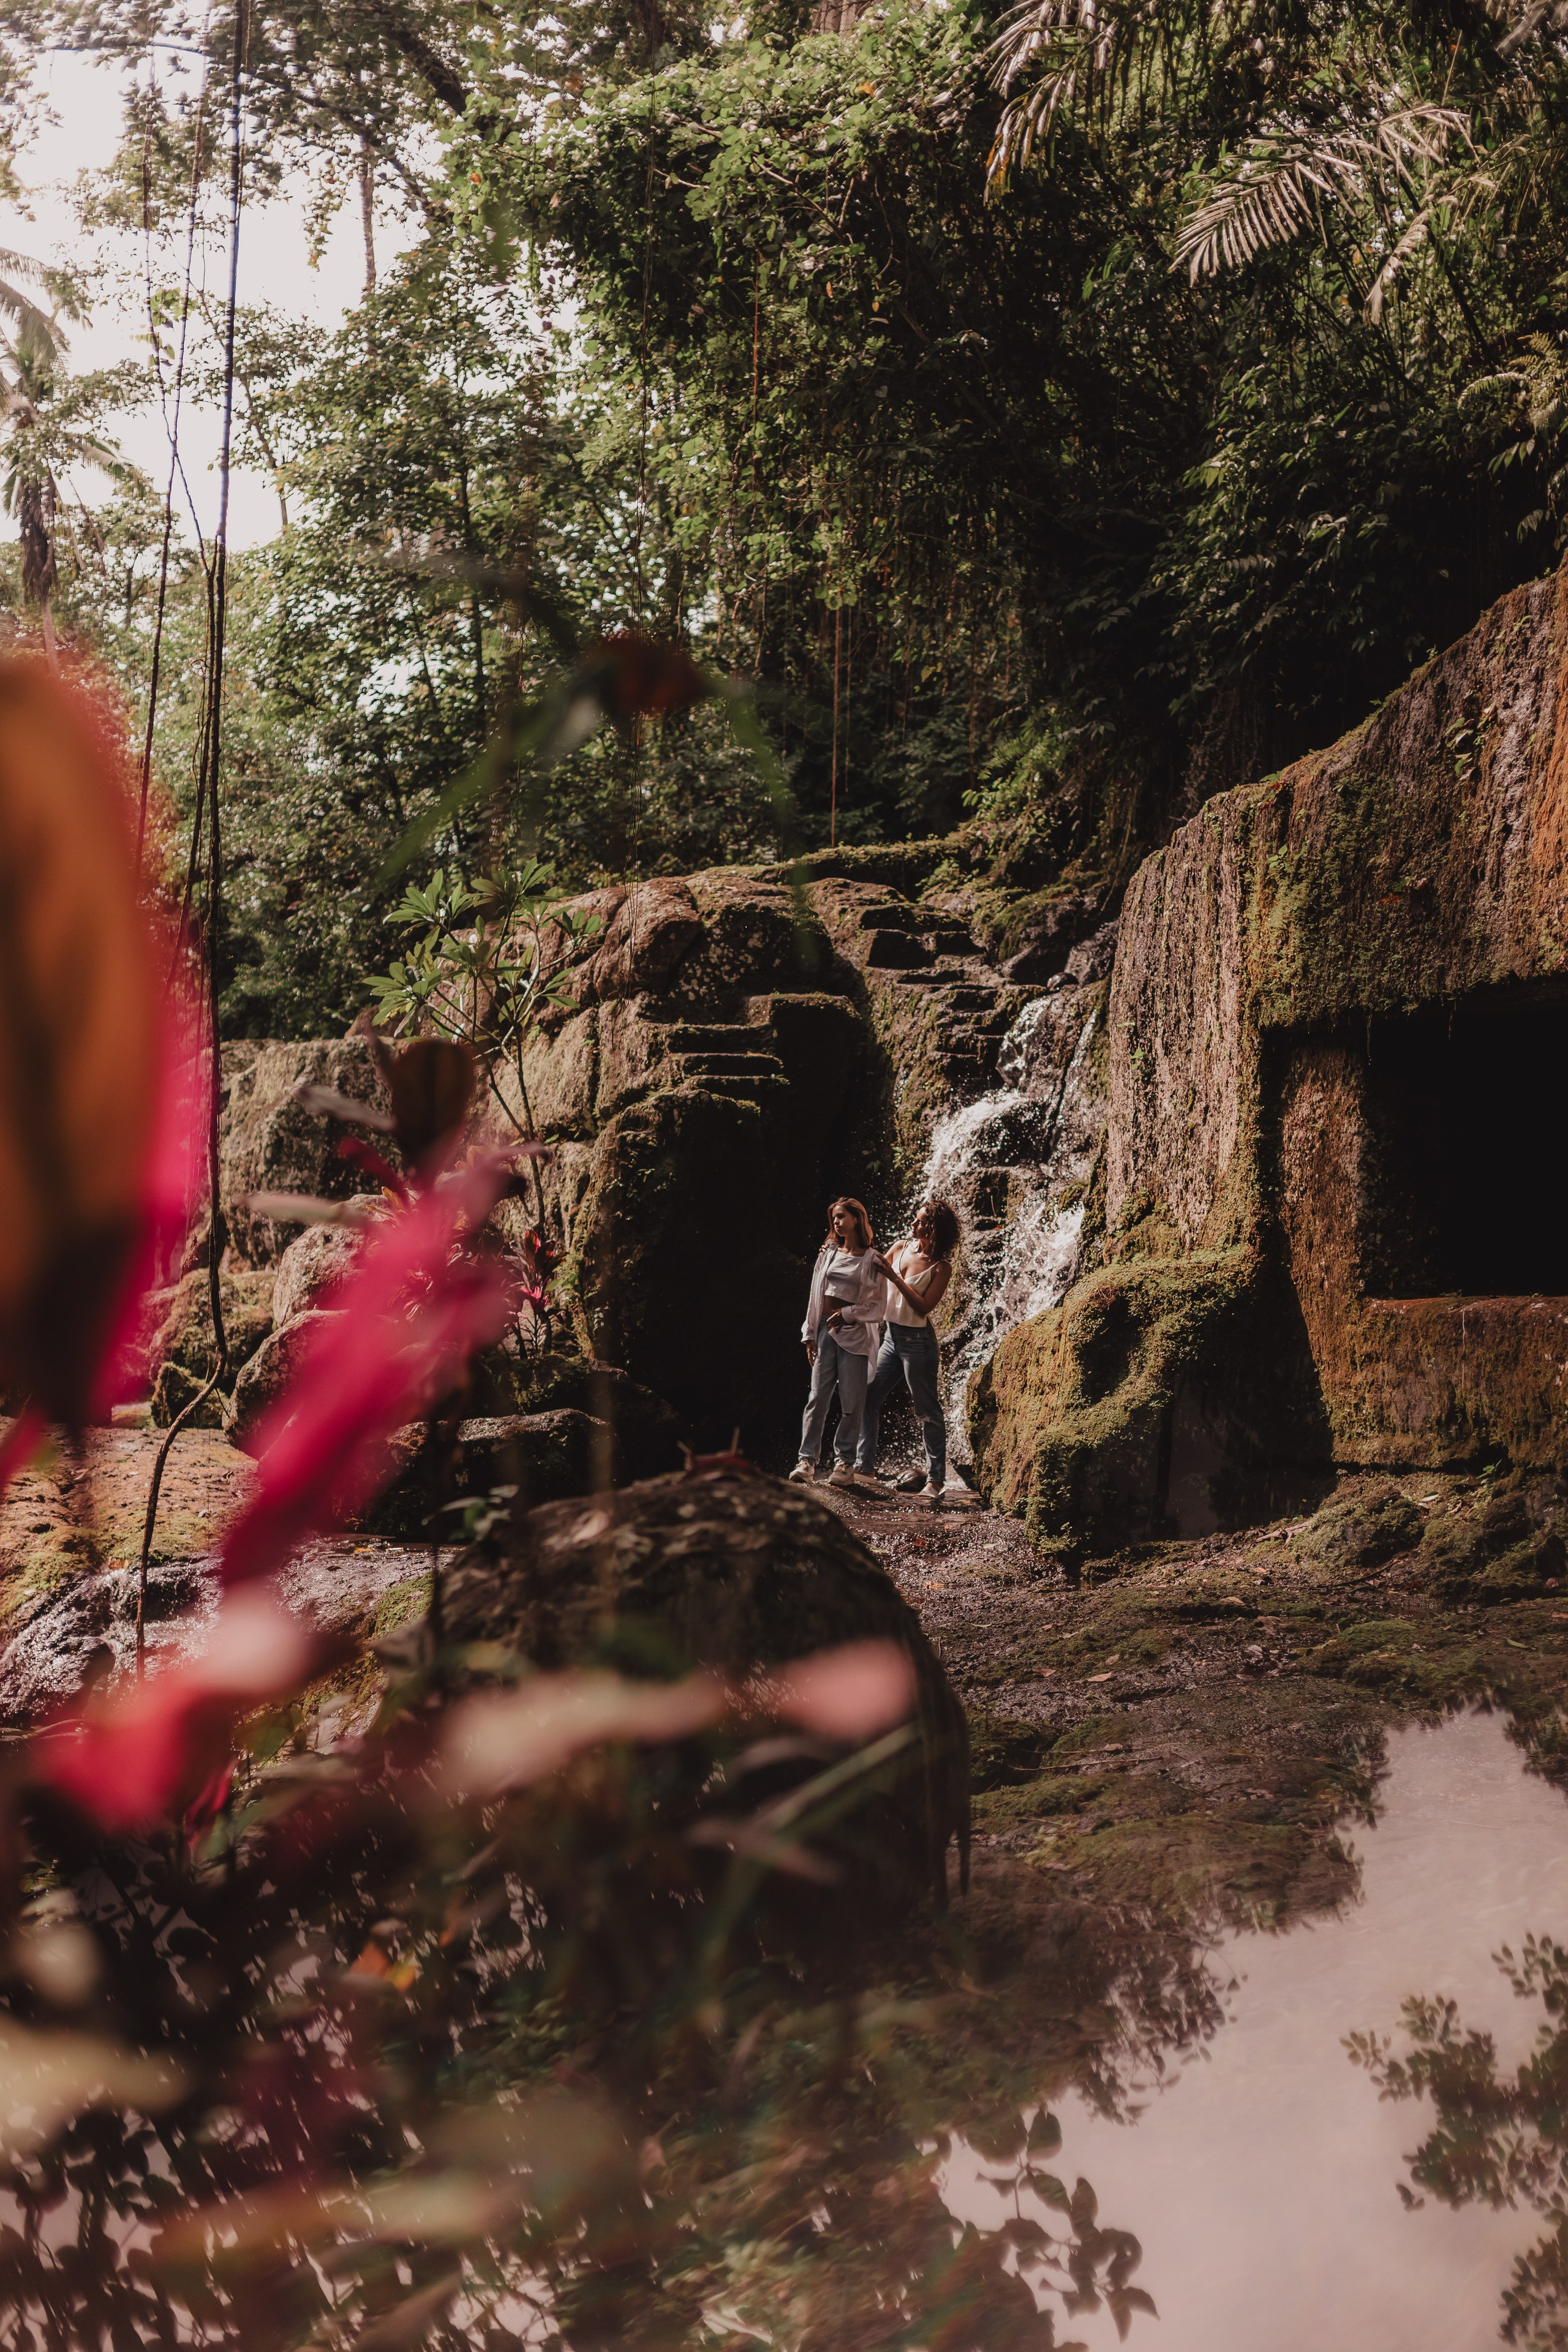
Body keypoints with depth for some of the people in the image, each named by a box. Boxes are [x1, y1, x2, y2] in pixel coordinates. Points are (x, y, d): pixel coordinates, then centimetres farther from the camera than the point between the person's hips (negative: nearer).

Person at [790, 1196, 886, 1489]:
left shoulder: (872, 1261, 1)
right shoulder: (828, 1253, 13)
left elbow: (878, 1307, -1)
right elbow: (815, 1297, 13)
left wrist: (847, 1313, -12)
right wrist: (810, 1336, 8)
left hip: (855, 1335, -3)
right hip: (825, 1331, 3)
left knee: (851, 1402, -2)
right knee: (817, 1397, -3)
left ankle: (845, 1463, 4)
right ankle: (807, 1460, -4)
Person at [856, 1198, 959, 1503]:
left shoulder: (941, 1267, -10)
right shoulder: (900, 1248, 6)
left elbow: (924, 1307, -18)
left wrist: (894, 1277, -21)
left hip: (917, 1341, -7)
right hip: (892, 1337, 7)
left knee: (928, 1411, -1)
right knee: (867, 1400, 5)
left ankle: (935, 1480, 4)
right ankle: (866, 1468, 13)